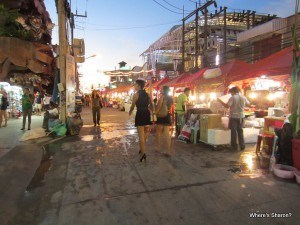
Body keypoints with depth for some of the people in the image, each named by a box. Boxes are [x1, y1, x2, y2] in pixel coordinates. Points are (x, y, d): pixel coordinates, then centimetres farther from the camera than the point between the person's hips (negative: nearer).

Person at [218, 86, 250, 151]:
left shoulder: (232, 98, -12)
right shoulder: (243, 97, 6)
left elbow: (227, 106, -19)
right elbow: (248, 103, 23)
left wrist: (220, 101, -9)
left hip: (234, 116, -5)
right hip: (241, 116, 5)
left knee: (233, 132, 4)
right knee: (240, 131, 14)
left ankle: (234, 147, 8)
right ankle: (242, 146, 18)